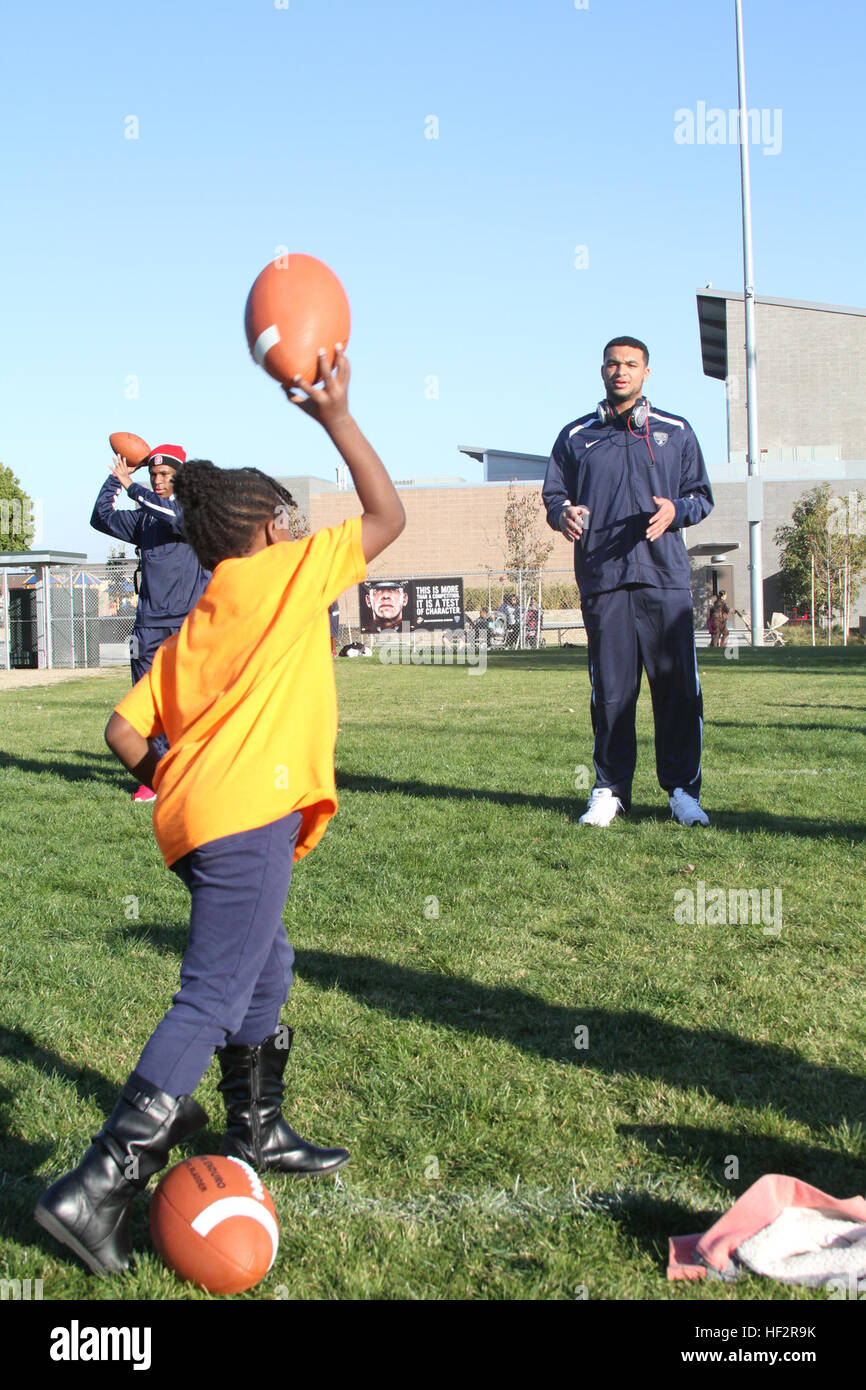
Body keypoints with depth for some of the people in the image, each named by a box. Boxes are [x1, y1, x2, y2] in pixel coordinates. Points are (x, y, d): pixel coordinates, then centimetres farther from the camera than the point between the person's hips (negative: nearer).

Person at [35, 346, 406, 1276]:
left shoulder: (193, 629, 20)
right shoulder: (281, 577, 2)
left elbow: (124, 732, 13)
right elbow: (387, 517, 8)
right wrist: (336, 417, 13)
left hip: (197, 814, 9)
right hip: (248, 813, -9)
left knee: (265, 968, 24)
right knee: (213, 1001, -9)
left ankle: (255, 1134, 38)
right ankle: (99, 1185, -11)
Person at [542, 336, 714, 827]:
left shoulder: (676, 431, 16)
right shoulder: (576, 436, 17)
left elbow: (702, 496, 15)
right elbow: (554, 495, 15)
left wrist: (676, 510, -7)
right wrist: (563, 514, -9)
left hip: (666, 577, 0)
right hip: (602, 579, 0)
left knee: (678, 684, -4)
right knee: (611, 688, 0)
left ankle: (683, 790, 4)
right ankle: (610, 789, 9)